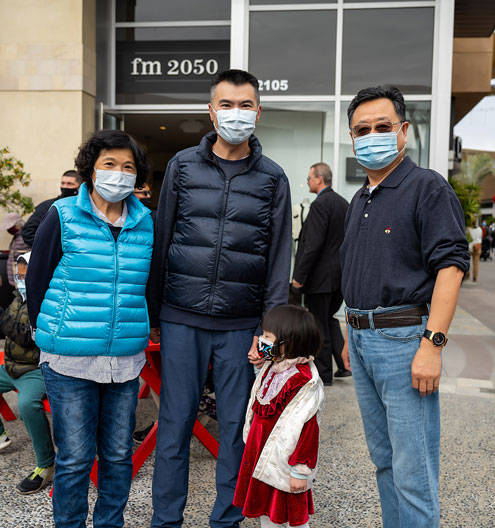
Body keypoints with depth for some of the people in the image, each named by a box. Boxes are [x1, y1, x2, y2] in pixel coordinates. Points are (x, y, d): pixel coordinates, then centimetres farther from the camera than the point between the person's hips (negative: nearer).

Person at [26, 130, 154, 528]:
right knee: (75, 457, 5)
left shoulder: (146, 223, 6)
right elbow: (36, 281, 3)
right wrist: (53, 333, 7)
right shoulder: (63, 216, -3)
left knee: (118, 454, 13)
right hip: (70, 361, -3)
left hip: (126, 360, 3)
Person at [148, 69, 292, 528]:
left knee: (236, 426, 9)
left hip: (241, 324, 0)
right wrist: (152, 314, 6)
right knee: (175, 422, 7)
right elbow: (161, 241, 7)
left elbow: (278, 258, 3)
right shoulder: (183, 165, 6)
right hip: (181, 318, 0)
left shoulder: (272, 178, 5)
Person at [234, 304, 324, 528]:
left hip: (284, 463, -9)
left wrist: (301, 471, -21)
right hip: (261, 457, 9)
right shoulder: (271, 369, 1)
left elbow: (306, 428, -24)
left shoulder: (303, 382, -26)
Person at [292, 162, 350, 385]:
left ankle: (323, 373, 13)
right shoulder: (344, 203, 11)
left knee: (319, 325, 3)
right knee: (329, 318, 21)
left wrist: (299, 275, -17)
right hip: (341, 274, 9)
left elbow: (313, 244, -22)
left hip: (321, 276, -9)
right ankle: (345, 363, 17)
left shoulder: (320, 204, -16)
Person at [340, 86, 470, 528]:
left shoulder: (428, 188, -7)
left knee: (413, 472, -2)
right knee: (384, 459, 17)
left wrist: (432, 345, -23)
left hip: (403, 339, -8)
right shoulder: (360, 201, 17)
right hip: (362, 341, 8)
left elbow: (450, 266, -16)